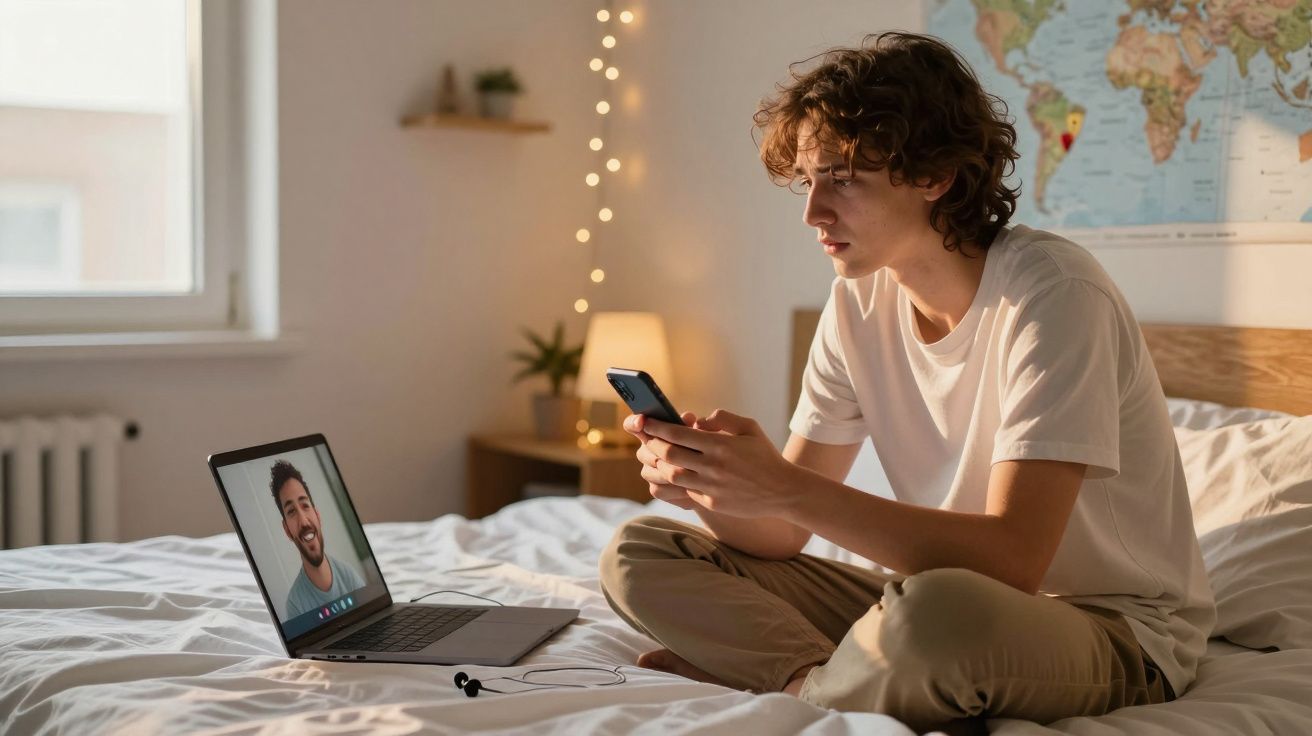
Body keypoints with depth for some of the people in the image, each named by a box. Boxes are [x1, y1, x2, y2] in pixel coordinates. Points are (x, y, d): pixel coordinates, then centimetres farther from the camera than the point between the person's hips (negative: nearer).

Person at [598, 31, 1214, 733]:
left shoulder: (1052, 292, -21)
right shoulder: (858, 301, 0)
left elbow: (1013, 558, -31)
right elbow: (779, 536, -1)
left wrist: (786, 486, -34)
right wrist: (710, 484, -24)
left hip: (1113, 629, -6)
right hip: (932, 596, 6)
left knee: (934, 611, -42)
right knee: (637, 552, 0)